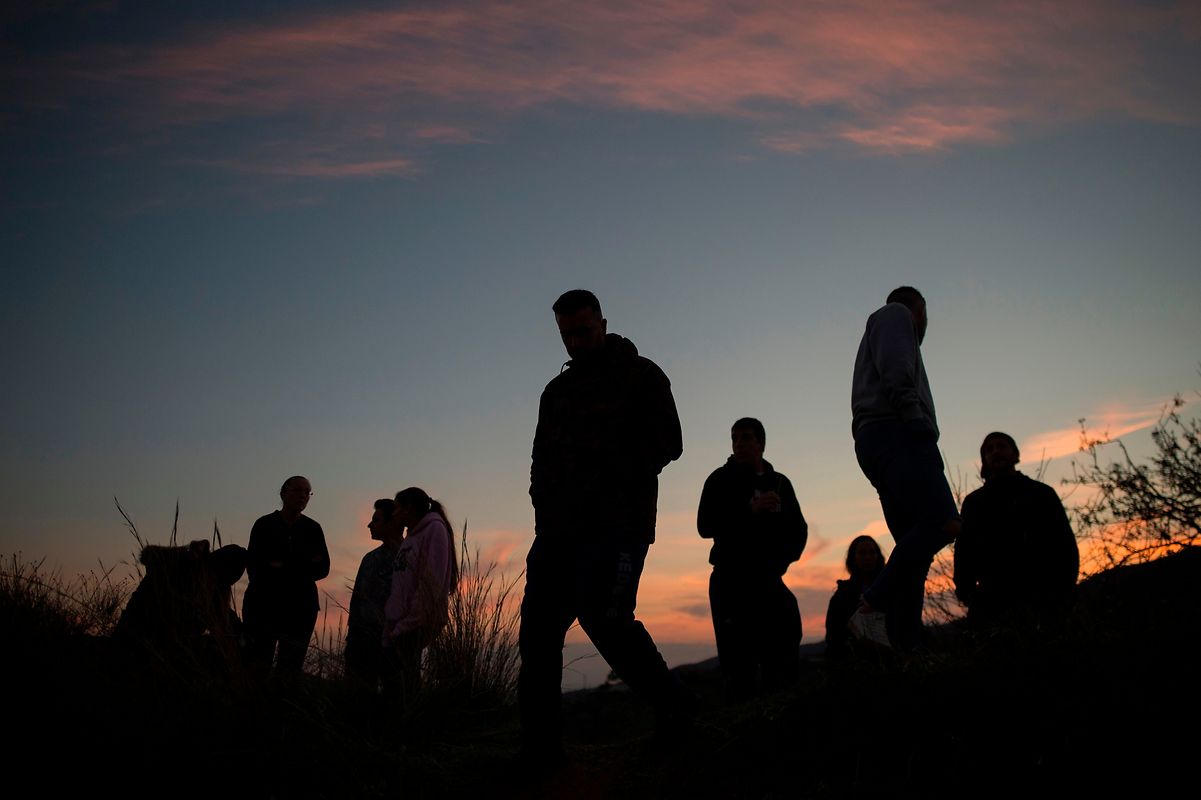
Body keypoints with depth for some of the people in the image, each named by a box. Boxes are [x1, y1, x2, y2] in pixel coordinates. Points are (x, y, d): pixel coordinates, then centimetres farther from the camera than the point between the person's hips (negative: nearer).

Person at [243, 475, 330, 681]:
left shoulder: (313, 529, 9)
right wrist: (303, 567, -10)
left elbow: (322, 569, 3)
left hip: (300, 608, 2)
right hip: (264, 604, -2)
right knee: (256, 669, -7)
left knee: (290, 672, -1)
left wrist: (283, 568, -8)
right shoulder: (264, 525, 3)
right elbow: (253, 568, -3)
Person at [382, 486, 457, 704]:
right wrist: (391, 624, 8)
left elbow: (432, 582, -13)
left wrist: (407, 623, -16)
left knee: (403, 687, -13)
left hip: (413, 626, -8)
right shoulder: (410, 537, 21)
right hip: (397, 625, 8)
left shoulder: (434, 529, -3)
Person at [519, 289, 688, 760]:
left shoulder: (640, 376, 7)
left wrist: (609, 482, -11)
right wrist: (545, 503, 6)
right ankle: (539, 747, 0)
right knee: (538, 628, -3)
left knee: (603, 614, -22)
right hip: (559, 527, 6)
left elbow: (667, 442, -2)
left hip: (617, 522, -6)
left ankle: (672, 709, -2)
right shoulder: (557, 390, 24)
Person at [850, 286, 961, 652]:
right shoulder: (896, 314, 12)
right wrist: (914, 416, -15)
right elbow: (896, 373, -9)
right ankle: (871, 609, -33)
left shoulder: (879, 328, 37)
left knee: (914, 544, 0)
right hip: (898, 432, -10)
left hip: (877, 442, 10)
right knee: (941, 521, -25)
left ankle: (904, 647, -12)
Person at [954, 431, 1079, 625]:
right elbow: (964, 550, 13)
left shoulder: (1040, 493, 15)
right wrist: (965, 592, -5)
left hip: (1037, 596, -1)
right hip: (992, 599, 2)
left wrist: (1060, 593, -9)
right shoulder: (974, 502, 22)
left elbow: (1064, 545, 7)